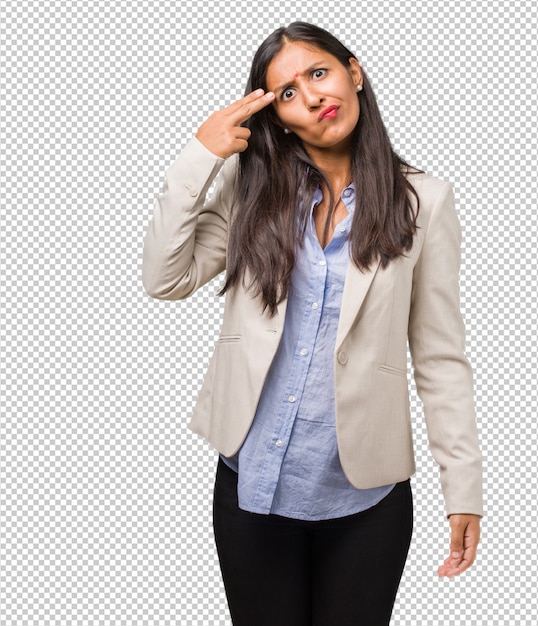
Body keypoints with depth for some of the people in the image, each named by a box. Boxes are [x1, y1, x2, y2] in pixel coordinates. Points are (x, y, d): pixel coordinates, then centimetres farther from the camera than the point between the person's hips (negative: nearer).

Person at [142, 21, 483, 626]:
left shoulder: (422, 201, -2)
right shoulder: (252, 185, 3)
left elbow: (440, 355, -2)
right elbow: (166, 278, -4)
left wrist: (463, 486, -4)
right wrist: (199, 157, -9)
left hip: (363, 495, -1)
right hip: (252, 483, 2)